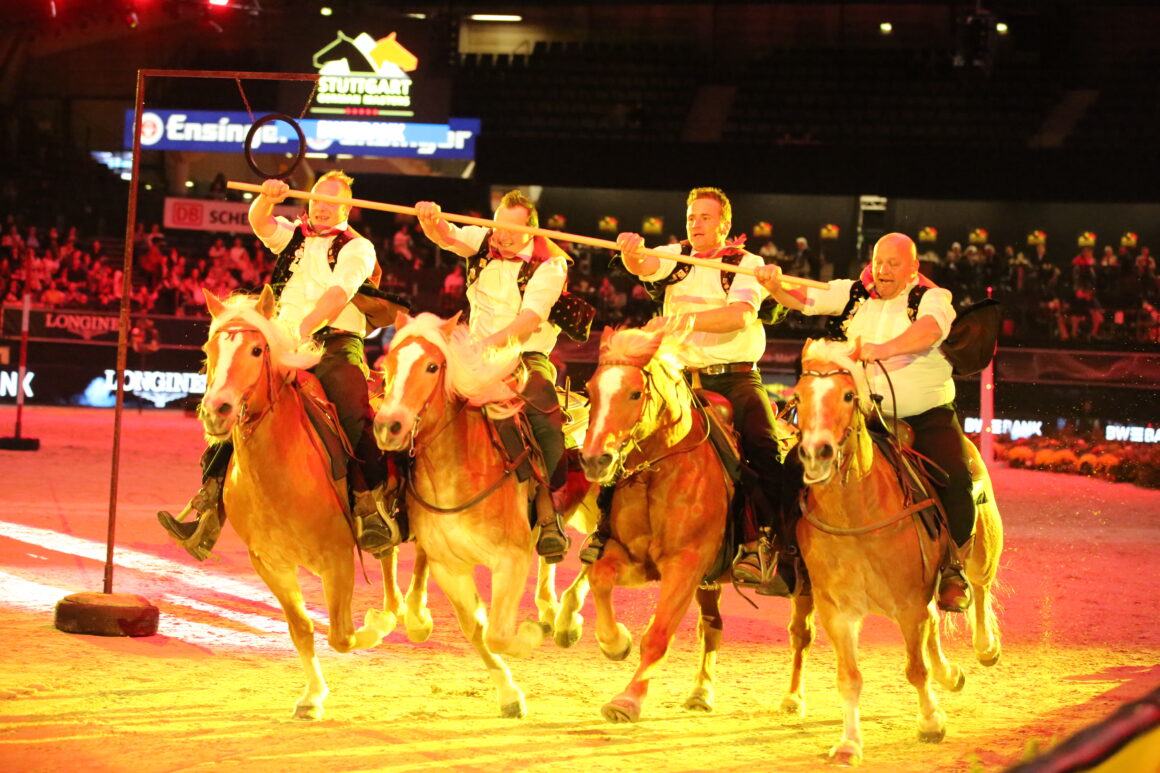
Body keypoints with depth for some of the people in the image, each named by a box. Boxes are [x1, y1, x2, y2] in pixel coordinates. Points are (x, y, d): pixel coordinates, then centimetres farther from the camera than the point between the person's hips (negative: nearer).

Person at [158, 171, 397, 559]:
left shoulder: (357, 247, 7)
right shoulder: (294, 236, 21)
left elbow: (338, 294, -10)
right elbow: (260, 223, 2)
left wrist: (304, 328, -26)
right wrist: (266, 199, -22)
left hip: (335, 344, -4)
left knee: (356, 415, -29)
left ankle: (374, 509, -22)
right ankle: (208, 510, -12)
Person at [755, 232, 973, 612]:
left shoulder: (933, 298, -3)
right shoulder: (854, 295, 10)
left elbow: (929, 330, -25)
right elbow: (805, 300, -1)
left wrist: (883, 349, -43)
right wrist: (775, 287, -24)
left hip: (928, 416, -3)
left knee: (955, 479, -26)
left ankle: (950, 564, -6)